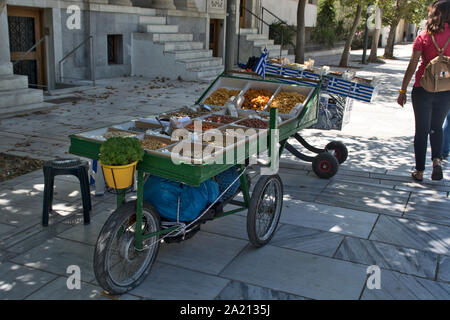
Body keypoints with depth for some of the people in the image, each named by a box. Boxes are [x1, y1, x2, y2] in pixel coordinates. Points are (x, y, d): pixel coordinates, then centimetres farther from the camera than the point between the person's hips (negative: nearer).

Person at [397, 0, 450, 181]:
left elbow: (412, 66, -7)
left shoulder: (423, 37, -5)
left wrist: (403, 91, -2)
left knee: (421, 130, 10)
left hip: (423, 89, -1)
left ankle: (419, 171, 14)